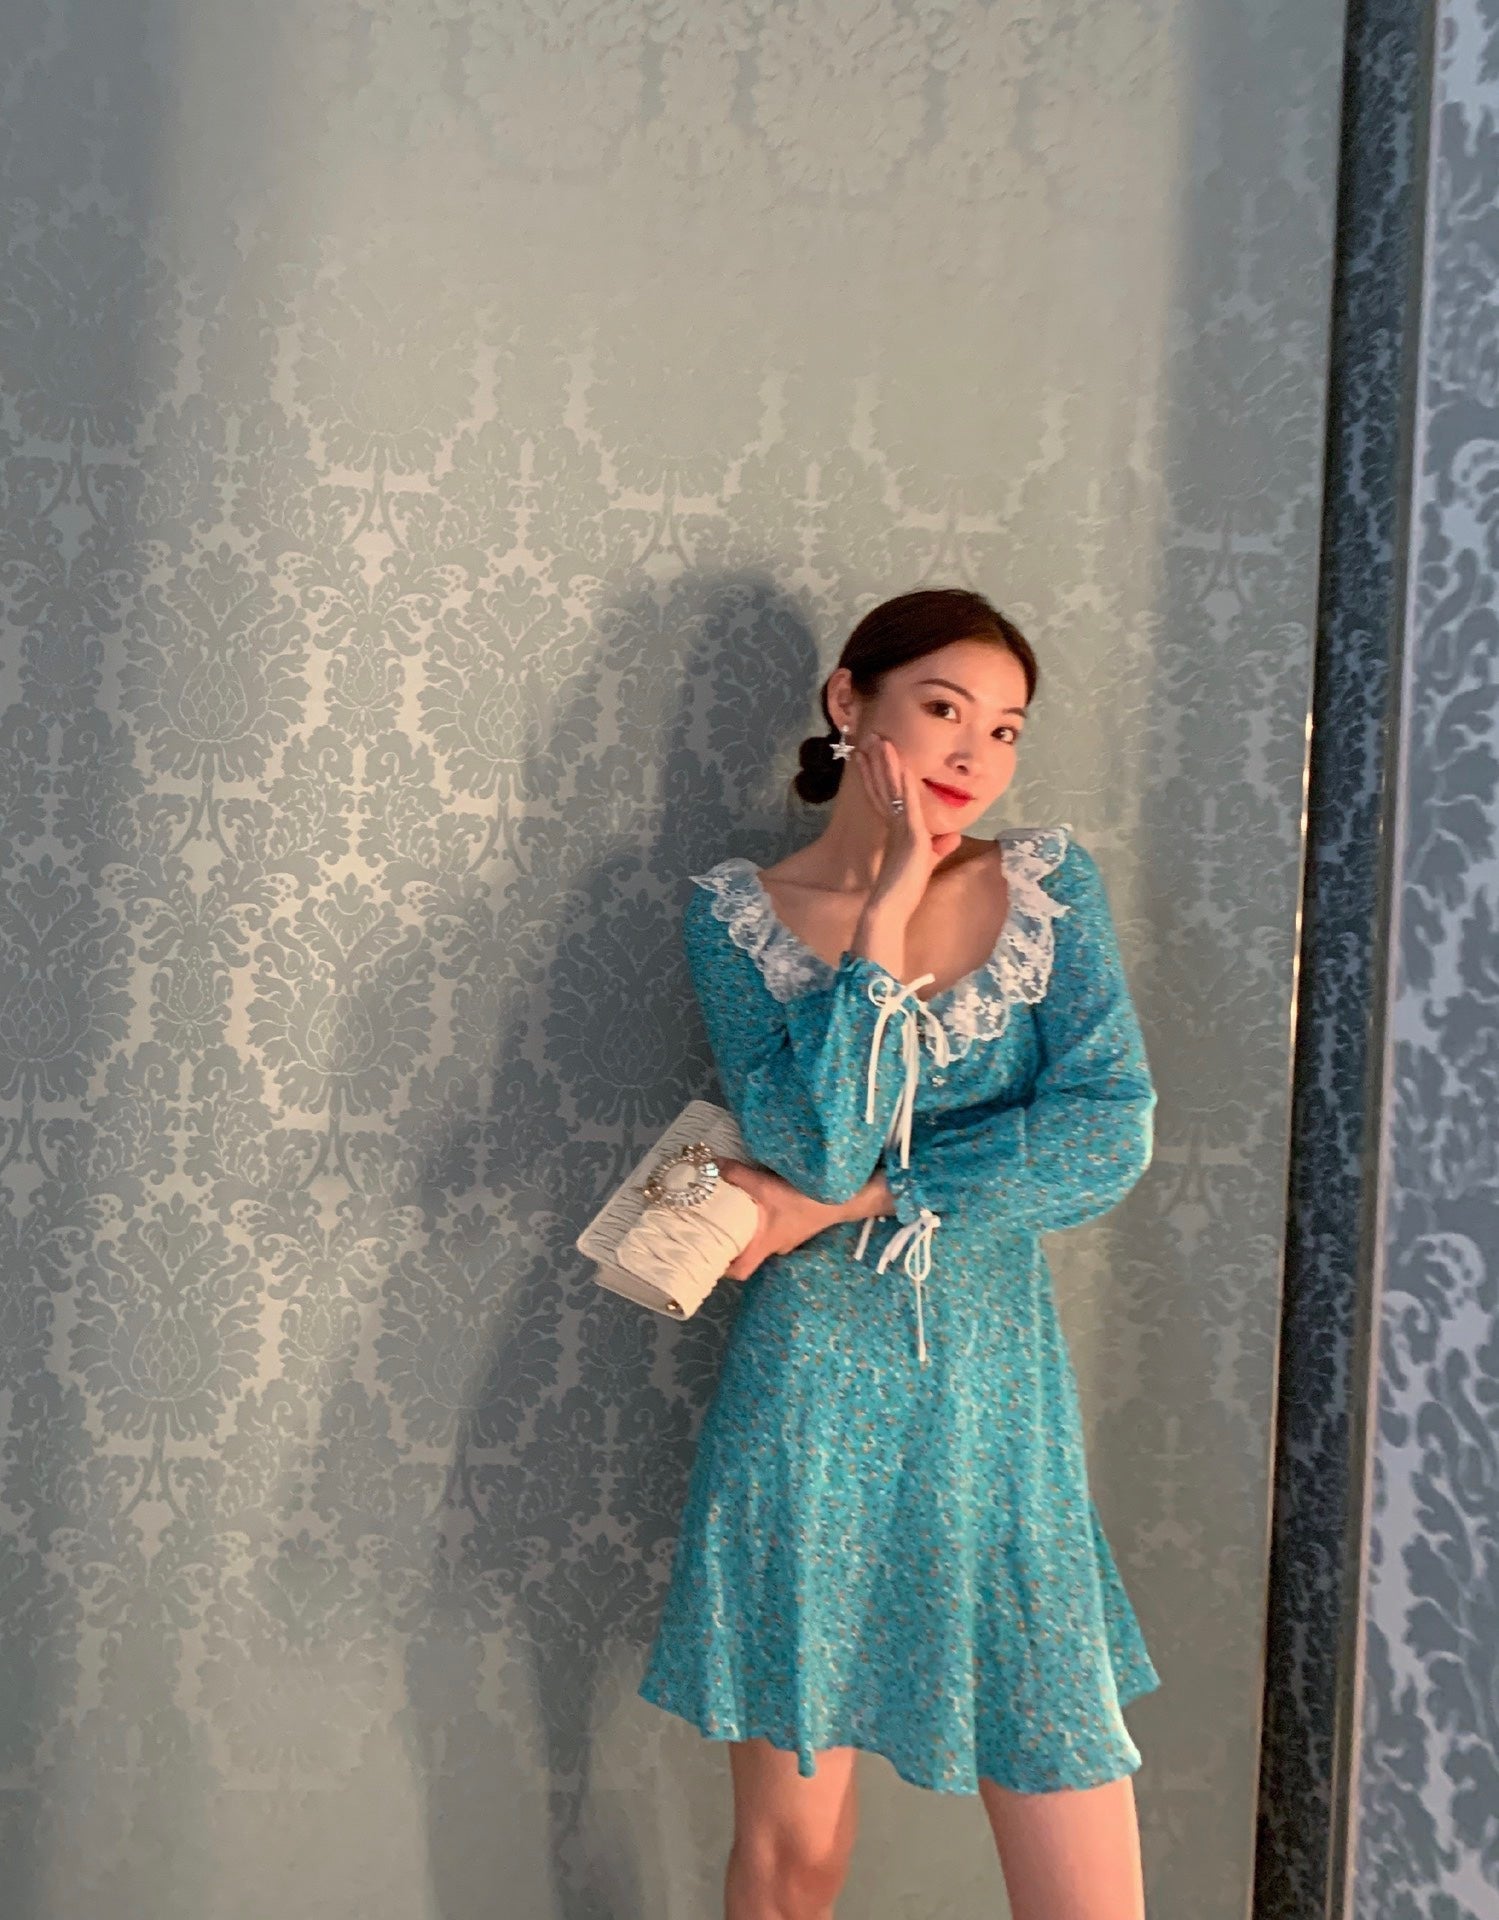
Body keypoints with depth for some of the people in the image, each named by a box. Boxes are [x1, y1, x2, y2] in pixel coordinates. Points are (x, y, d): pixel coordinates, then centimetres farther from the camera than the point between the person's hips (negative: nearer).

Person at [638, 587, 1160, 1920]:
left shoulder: (1051, 883, 3)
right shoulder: (738, 911, -1)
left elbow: (1109, 1136, -10)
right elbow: (818, 1146, -15)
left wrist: (837, 1203, -11)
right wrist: (883, 917, -13)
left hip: (997, 1405, 2)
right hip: (809, 1402, -1)